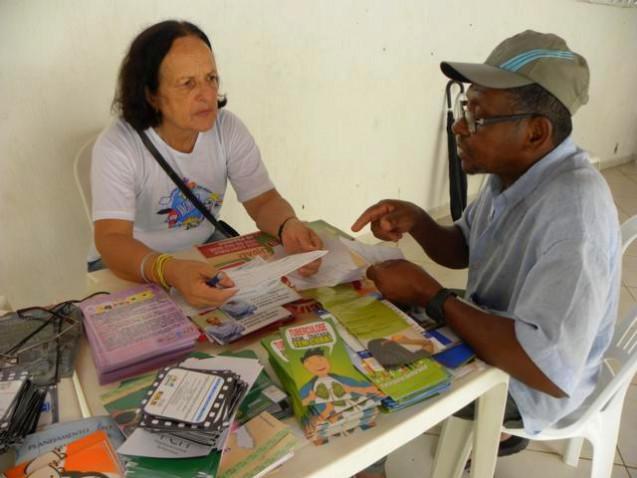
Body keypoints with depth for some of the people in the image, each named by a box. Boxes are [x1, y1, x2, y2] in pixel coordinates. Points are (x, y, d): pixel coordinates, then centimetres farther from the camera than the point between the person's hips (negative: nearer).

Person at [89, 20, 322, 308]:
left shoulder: (229, 129, -11)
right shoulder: (116, 147, -23)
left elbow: (263, 201, -11)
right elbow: (111, 241, -32)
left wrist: (288, 227, -34)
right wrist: (171, 272, -52)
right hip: (132, 263, -3)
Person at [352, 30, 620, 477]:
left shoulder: (572, 211, -34)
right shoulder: (512, 170, -5)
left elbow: (550, 368, -40)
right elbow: (461, 251, 7)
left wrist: (429, 293, -32)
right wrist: (416, 221, -14)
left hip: (530, 383, -8)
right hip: (492, 332, 8)